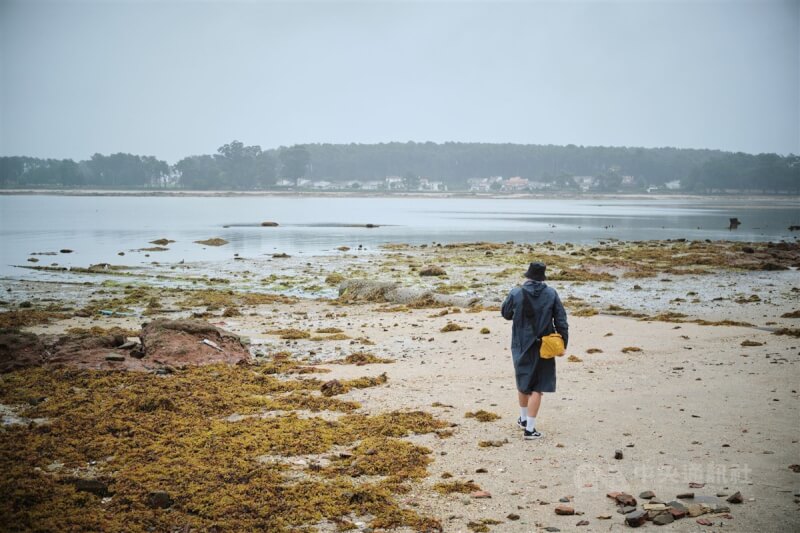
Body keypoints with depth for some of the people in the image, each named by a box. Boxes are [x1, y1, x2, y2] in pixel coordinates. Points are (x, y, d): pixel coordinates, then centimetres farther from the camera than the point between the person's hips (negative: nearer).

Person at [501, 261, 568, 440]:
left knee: (523, 382, 22)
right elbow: (561, 321, -5)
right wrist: (563, 343, 2)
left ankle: (523, 418, 38)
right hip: (544, 347, -1)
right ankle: (529, 428, 1)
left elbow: (505, 313, 7)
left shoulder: (516, 293, -9)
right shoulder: (551, 294, -6)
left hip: (522, 346, 1)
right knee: (537, 387, 4)